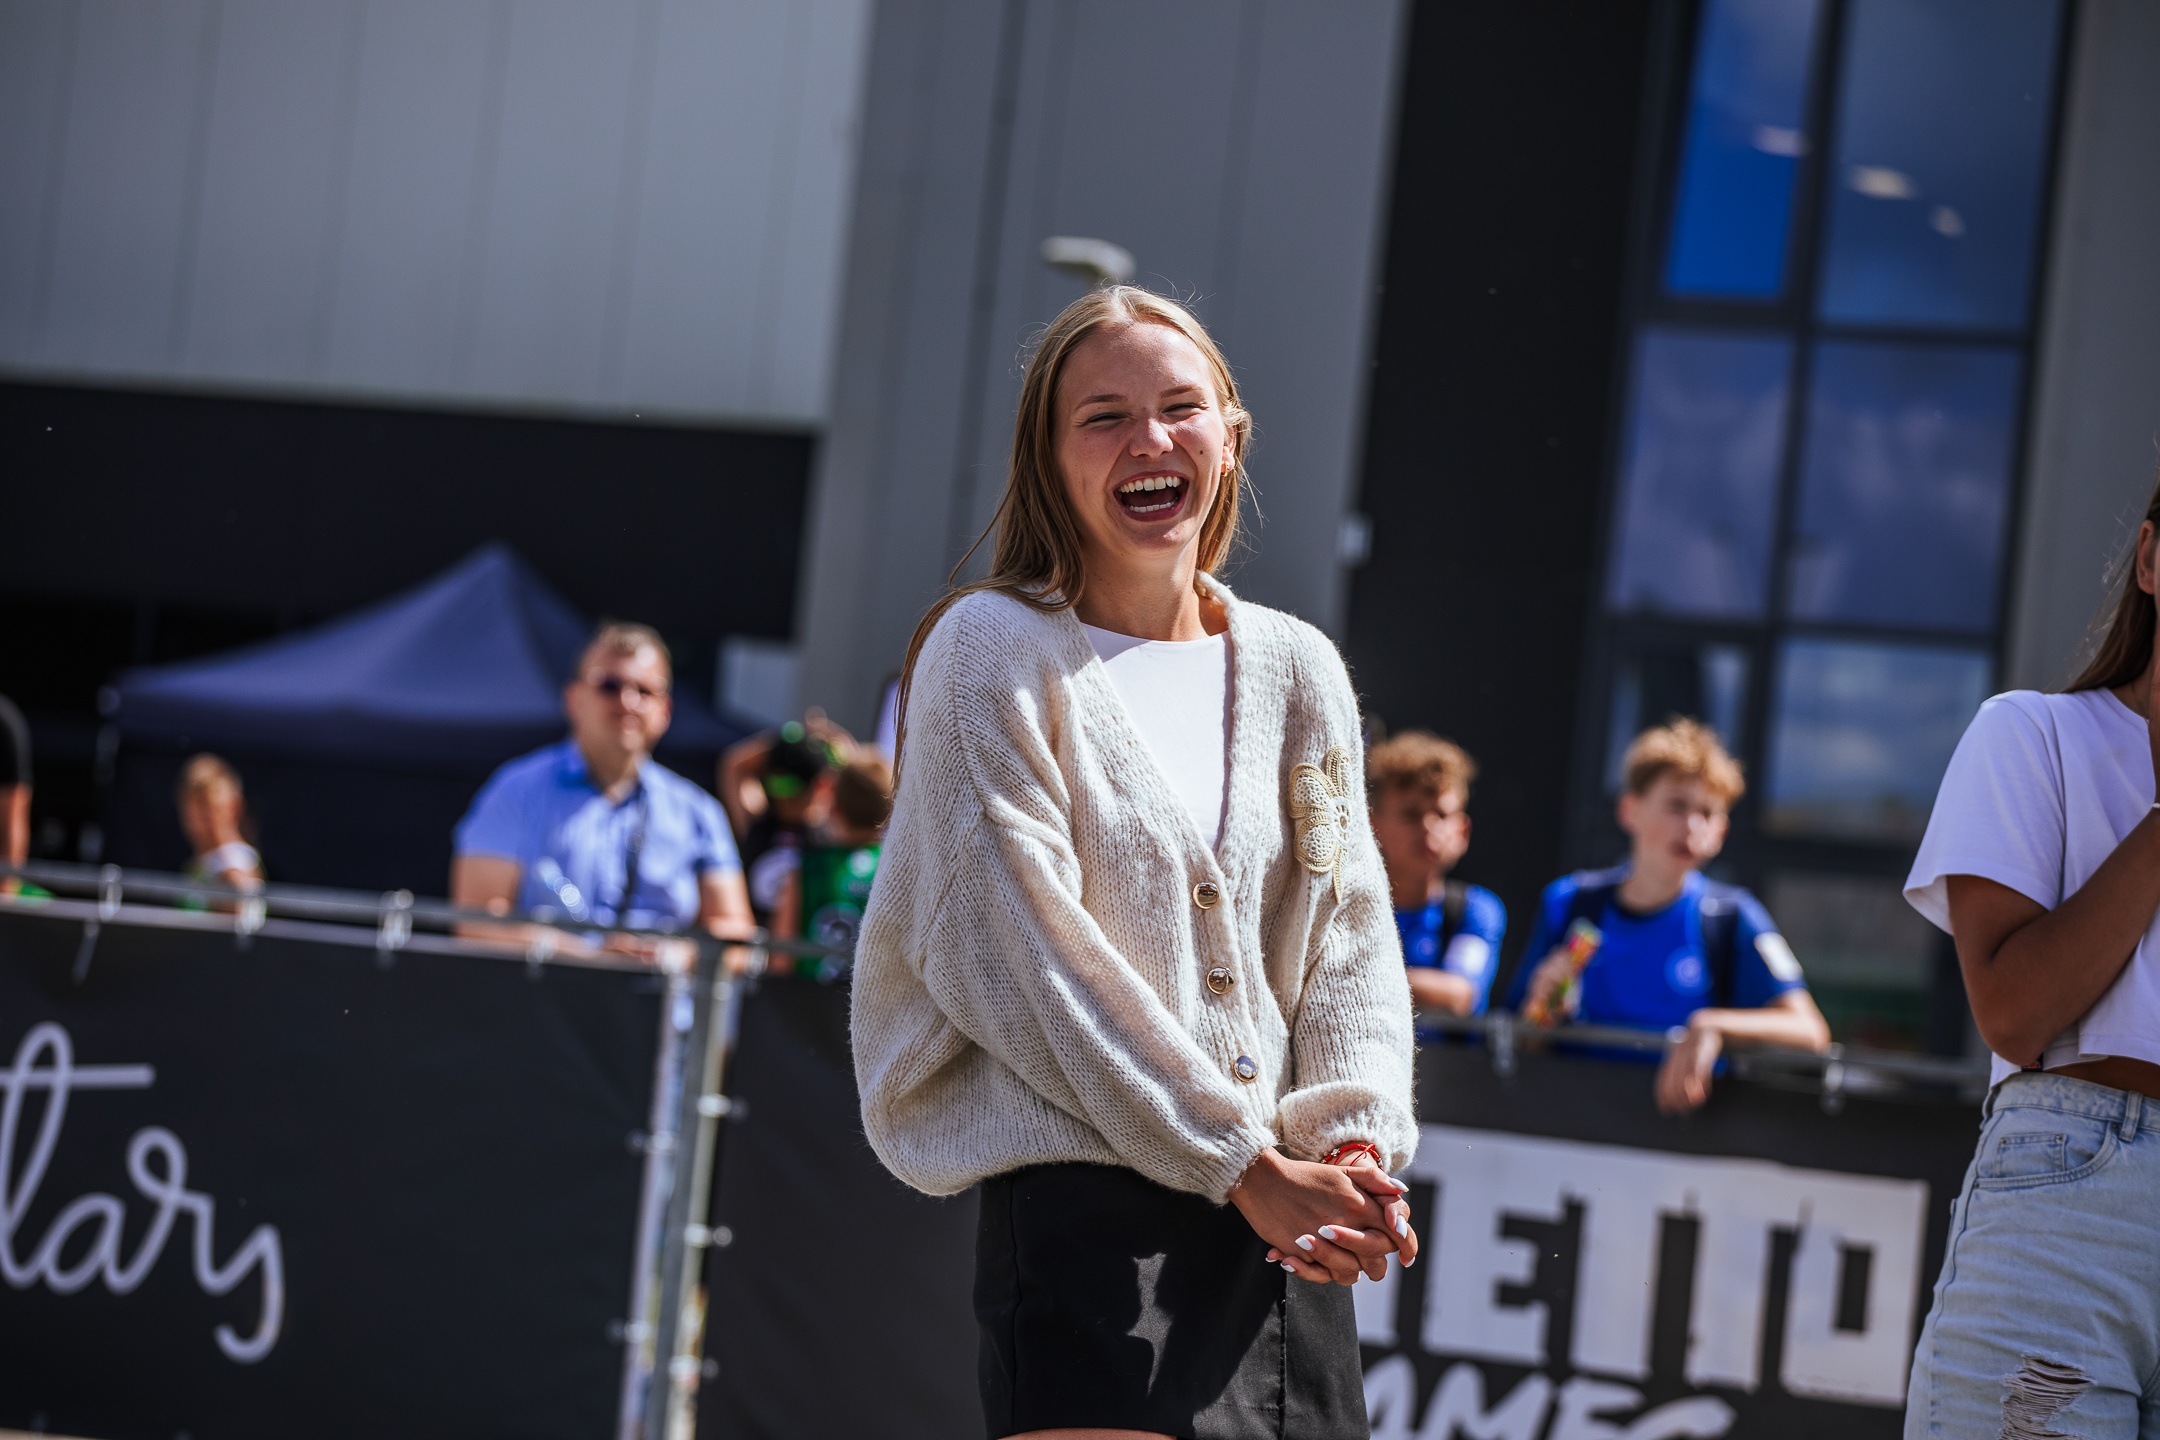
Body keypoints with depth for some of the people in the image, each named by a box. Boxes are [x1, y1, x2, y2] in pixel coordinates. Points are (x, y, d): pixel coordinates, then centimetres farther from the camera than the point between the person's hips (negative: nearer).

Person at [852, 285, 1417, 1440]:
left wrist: (1355, 1140, -6)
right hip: (1085, 1204, -5)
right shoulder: (997, 652, -1)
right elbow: (1025, 959, -9)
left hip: (1285, 1219, 5)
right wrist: (1241, 1163, -12)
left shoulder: (1297, 671, 16)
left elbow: (1350, 935, 13)